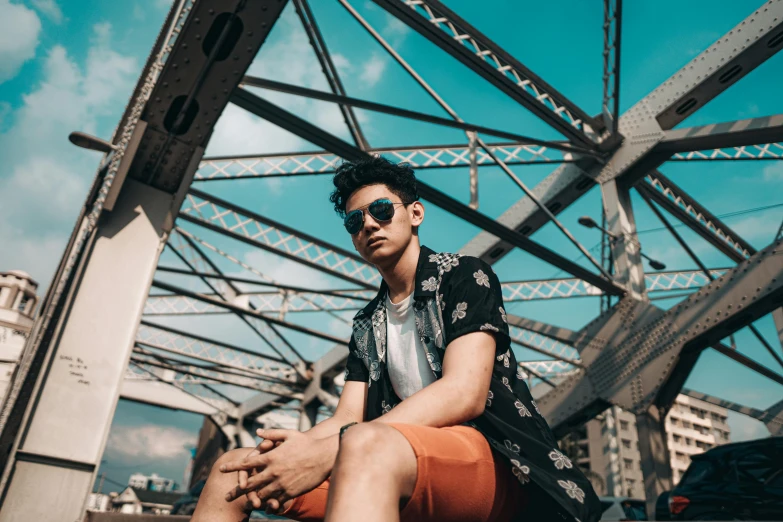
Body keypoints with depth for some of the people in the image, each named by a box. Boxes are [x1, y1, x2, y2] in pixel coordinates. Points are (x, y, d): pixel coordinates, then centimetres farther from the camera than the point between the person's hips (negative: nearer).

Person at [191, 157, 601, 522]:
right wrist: (292, 449, -18)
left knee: (364, 447, -39)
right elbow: (347, 418, 7)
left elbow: (464, 395, -16)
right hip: (402, 466, 6)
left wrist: (327, 450, -25)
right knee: (232, 469, -5)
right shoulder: (366, 325, 17)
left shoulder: (464, 275, -1)